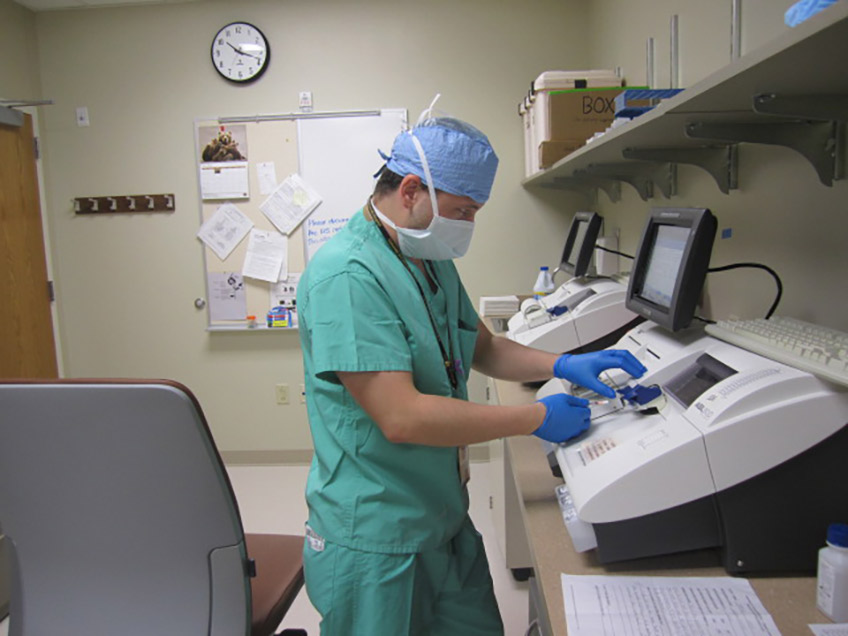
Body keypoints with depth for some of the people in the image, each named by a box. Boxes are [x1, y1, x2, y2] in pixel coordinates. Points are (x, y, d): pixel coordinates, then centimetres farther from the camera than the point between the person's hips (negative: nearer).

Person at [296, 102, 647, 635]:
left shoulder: (433, 261, 7)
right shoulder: (347, 276, -24)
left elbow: (482, 348, 16)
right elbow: (401, 418, -29)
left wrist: (562, 365, -1)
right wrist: (537, 418, -21)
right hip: (376, 540, -8)